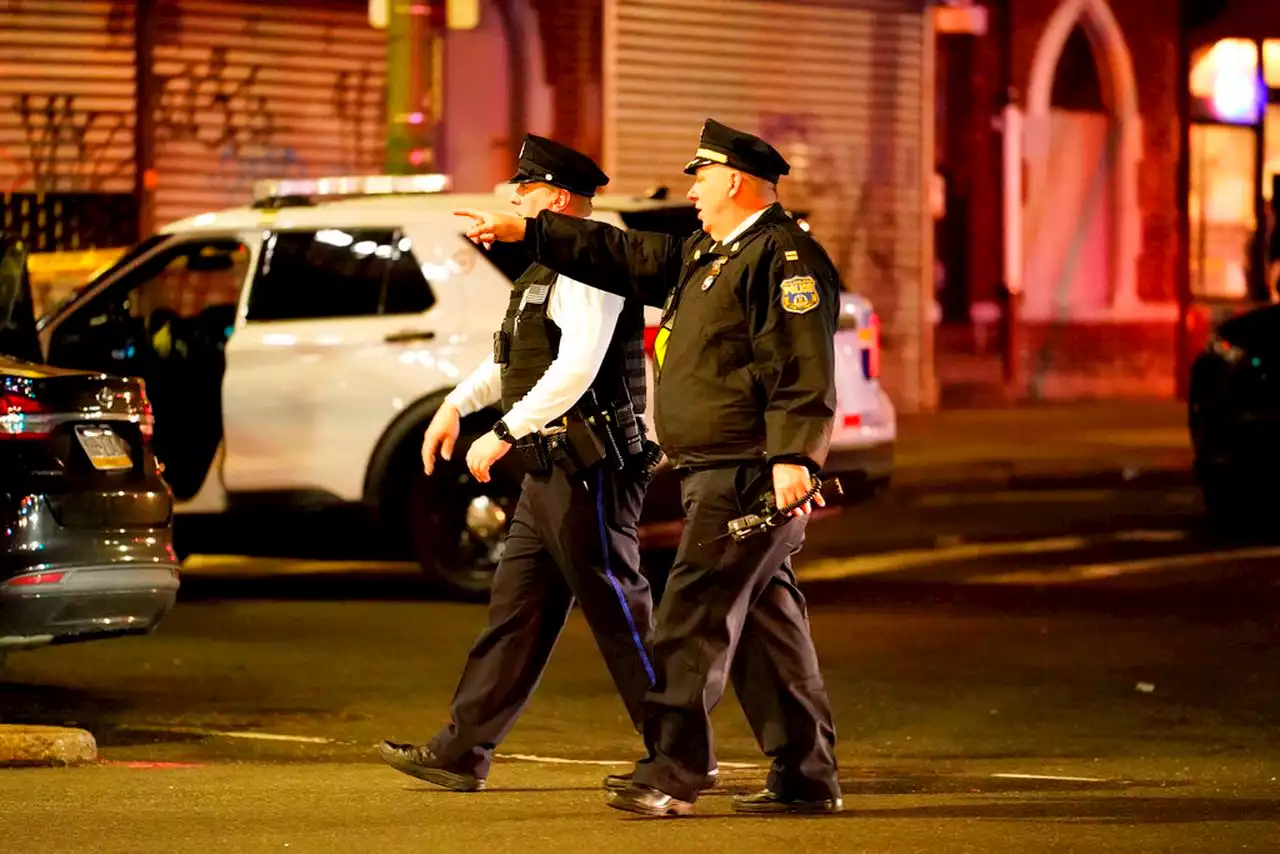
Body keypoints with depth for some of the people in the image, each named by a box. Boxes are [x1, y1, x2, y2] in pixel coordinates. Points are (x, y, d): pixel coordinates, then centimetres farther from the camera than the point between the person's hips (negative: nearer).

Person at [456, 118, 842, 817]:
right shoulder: (707, 255, 19)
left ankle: (671, 773, -14)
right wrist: (524, 231, 28)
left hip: (748, 475, -10)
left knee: (694, 617, -12)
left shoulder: (785, 257, -12)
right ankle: (805, 778, 12)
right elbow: (625, 256, 27)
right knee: (764, 622, 10)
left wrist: (792, 458, -29)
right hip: (715, 473, 10)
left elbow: (803, 371, -20)